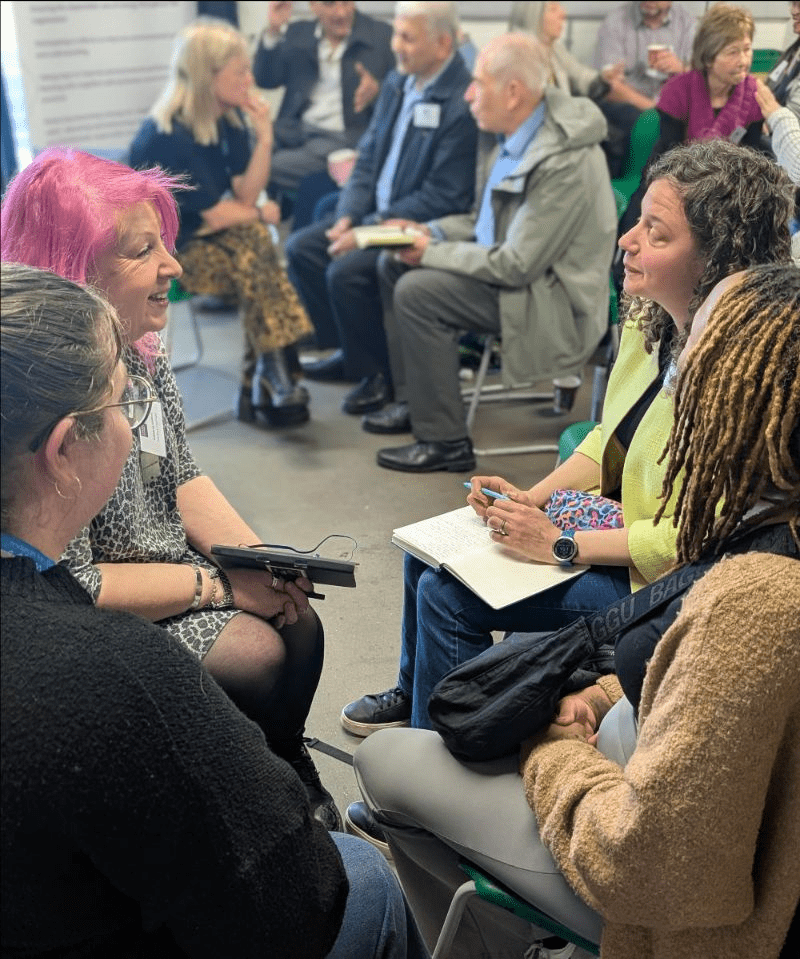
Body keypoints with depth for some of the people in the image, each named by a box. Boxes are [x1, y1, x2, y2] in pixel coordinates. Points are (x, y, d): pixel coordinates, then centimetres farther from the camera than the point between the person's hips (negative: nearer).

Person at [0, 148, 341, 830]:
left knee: (298, 622, -5)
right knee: (255, 655, -16)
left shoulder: (141, 350, -3)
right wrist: (218, 585, -20)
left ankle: (289, 772, 23)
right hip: (104, 618, -7)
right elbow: (68, 587, -26)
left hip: (174, 565, 8)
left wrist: (263, 563, -7)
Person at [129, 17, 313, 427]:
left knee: (256, 258, -21)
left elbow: (245, 195, -3)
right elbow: (215, 215, -19)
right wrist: (262, 214, -3)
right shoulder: (168, 135, -22)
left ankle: (261, 390, -14)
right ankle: (275, 383, -21)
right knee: (254, 248, -27)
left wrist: (265, 136, -12)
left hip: (205, 236, 7)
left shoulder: (229, 119, 1)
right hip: (162, 250, -7)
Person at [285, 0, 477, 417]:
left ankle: (380, 374, -2)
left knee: (347, 270, -25)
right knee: (301, 247, 1)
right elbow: (368, 156, 12)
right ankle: (349, 351, 15)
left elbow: (443, 198, -22)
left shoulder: (464, 102, -20)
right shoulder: (397, 81, 5)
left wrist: (369, 229, -21)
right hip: (376, 211, 9)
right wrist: (348, 217, -4)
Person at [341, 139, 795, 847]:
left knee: (449, 592, -15)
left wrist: (561, 544, -23)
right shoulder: (650, 320, -2)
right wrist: (534, 500, -3)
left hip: (659, 584, -9)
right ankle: (417, 692, 37)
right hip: (615, 520, 9)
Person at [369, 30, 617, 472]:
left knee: (417, 291, -23)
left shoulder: (564, 163, -28)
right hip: (513, 265, 10)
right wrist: (430, 232, -2)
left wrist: (431, 252, -17)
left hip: (554, 297, -10)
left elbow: (515, 265, -26)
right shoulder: (510, 135, 2)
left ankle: (445, 442, -11)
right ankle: (413, 400, 18)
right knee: (393, 264, 8)